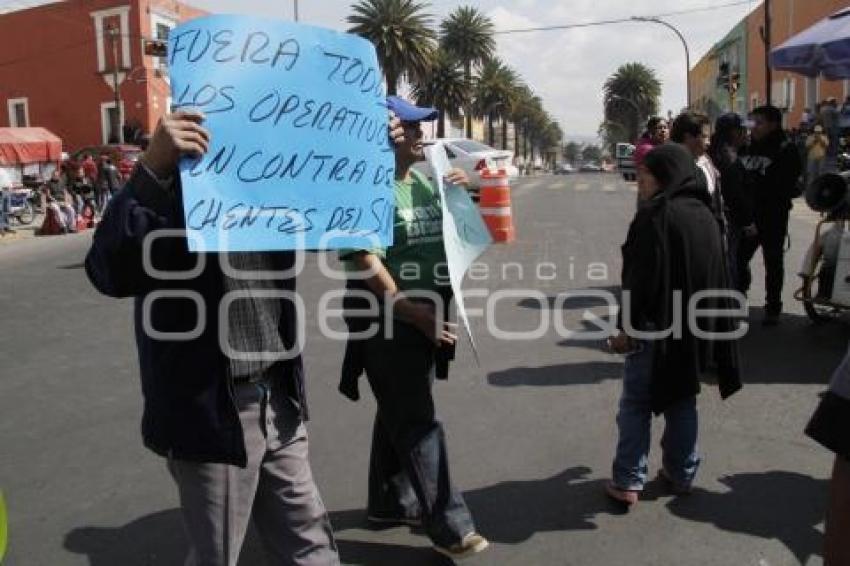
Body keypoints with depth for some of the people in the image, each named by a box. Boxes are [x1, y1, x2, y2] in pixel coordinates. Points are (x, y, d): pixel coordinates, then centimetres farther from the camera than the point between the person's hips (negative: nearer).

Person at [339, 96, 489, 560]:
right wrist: (411, 311, -23)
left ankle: (389, 502, 34)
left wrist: (463, 191, 2)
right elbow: (363, 260, -22)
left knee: (401, 415, 18)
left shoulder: (425, 181, 10)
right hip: (388, 322, -8)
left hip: (426, 317, 8)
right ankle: (450, 528, 9)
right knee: (417, 424, -1)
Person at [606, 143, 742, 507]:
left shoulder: (656, 215, -17)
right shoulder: (704, 214, 7)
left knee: (636, 404, 4)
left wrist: (626, 327, -14)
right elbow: (716, 275, 13)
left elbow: (642, 278, -21)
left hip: (656, 327, -7)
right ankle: (681, 474, 28)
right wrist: (700, 324, 19)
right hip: (694, 327, 7)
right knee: (682, 402, 18)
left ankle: (628, 481, 7)